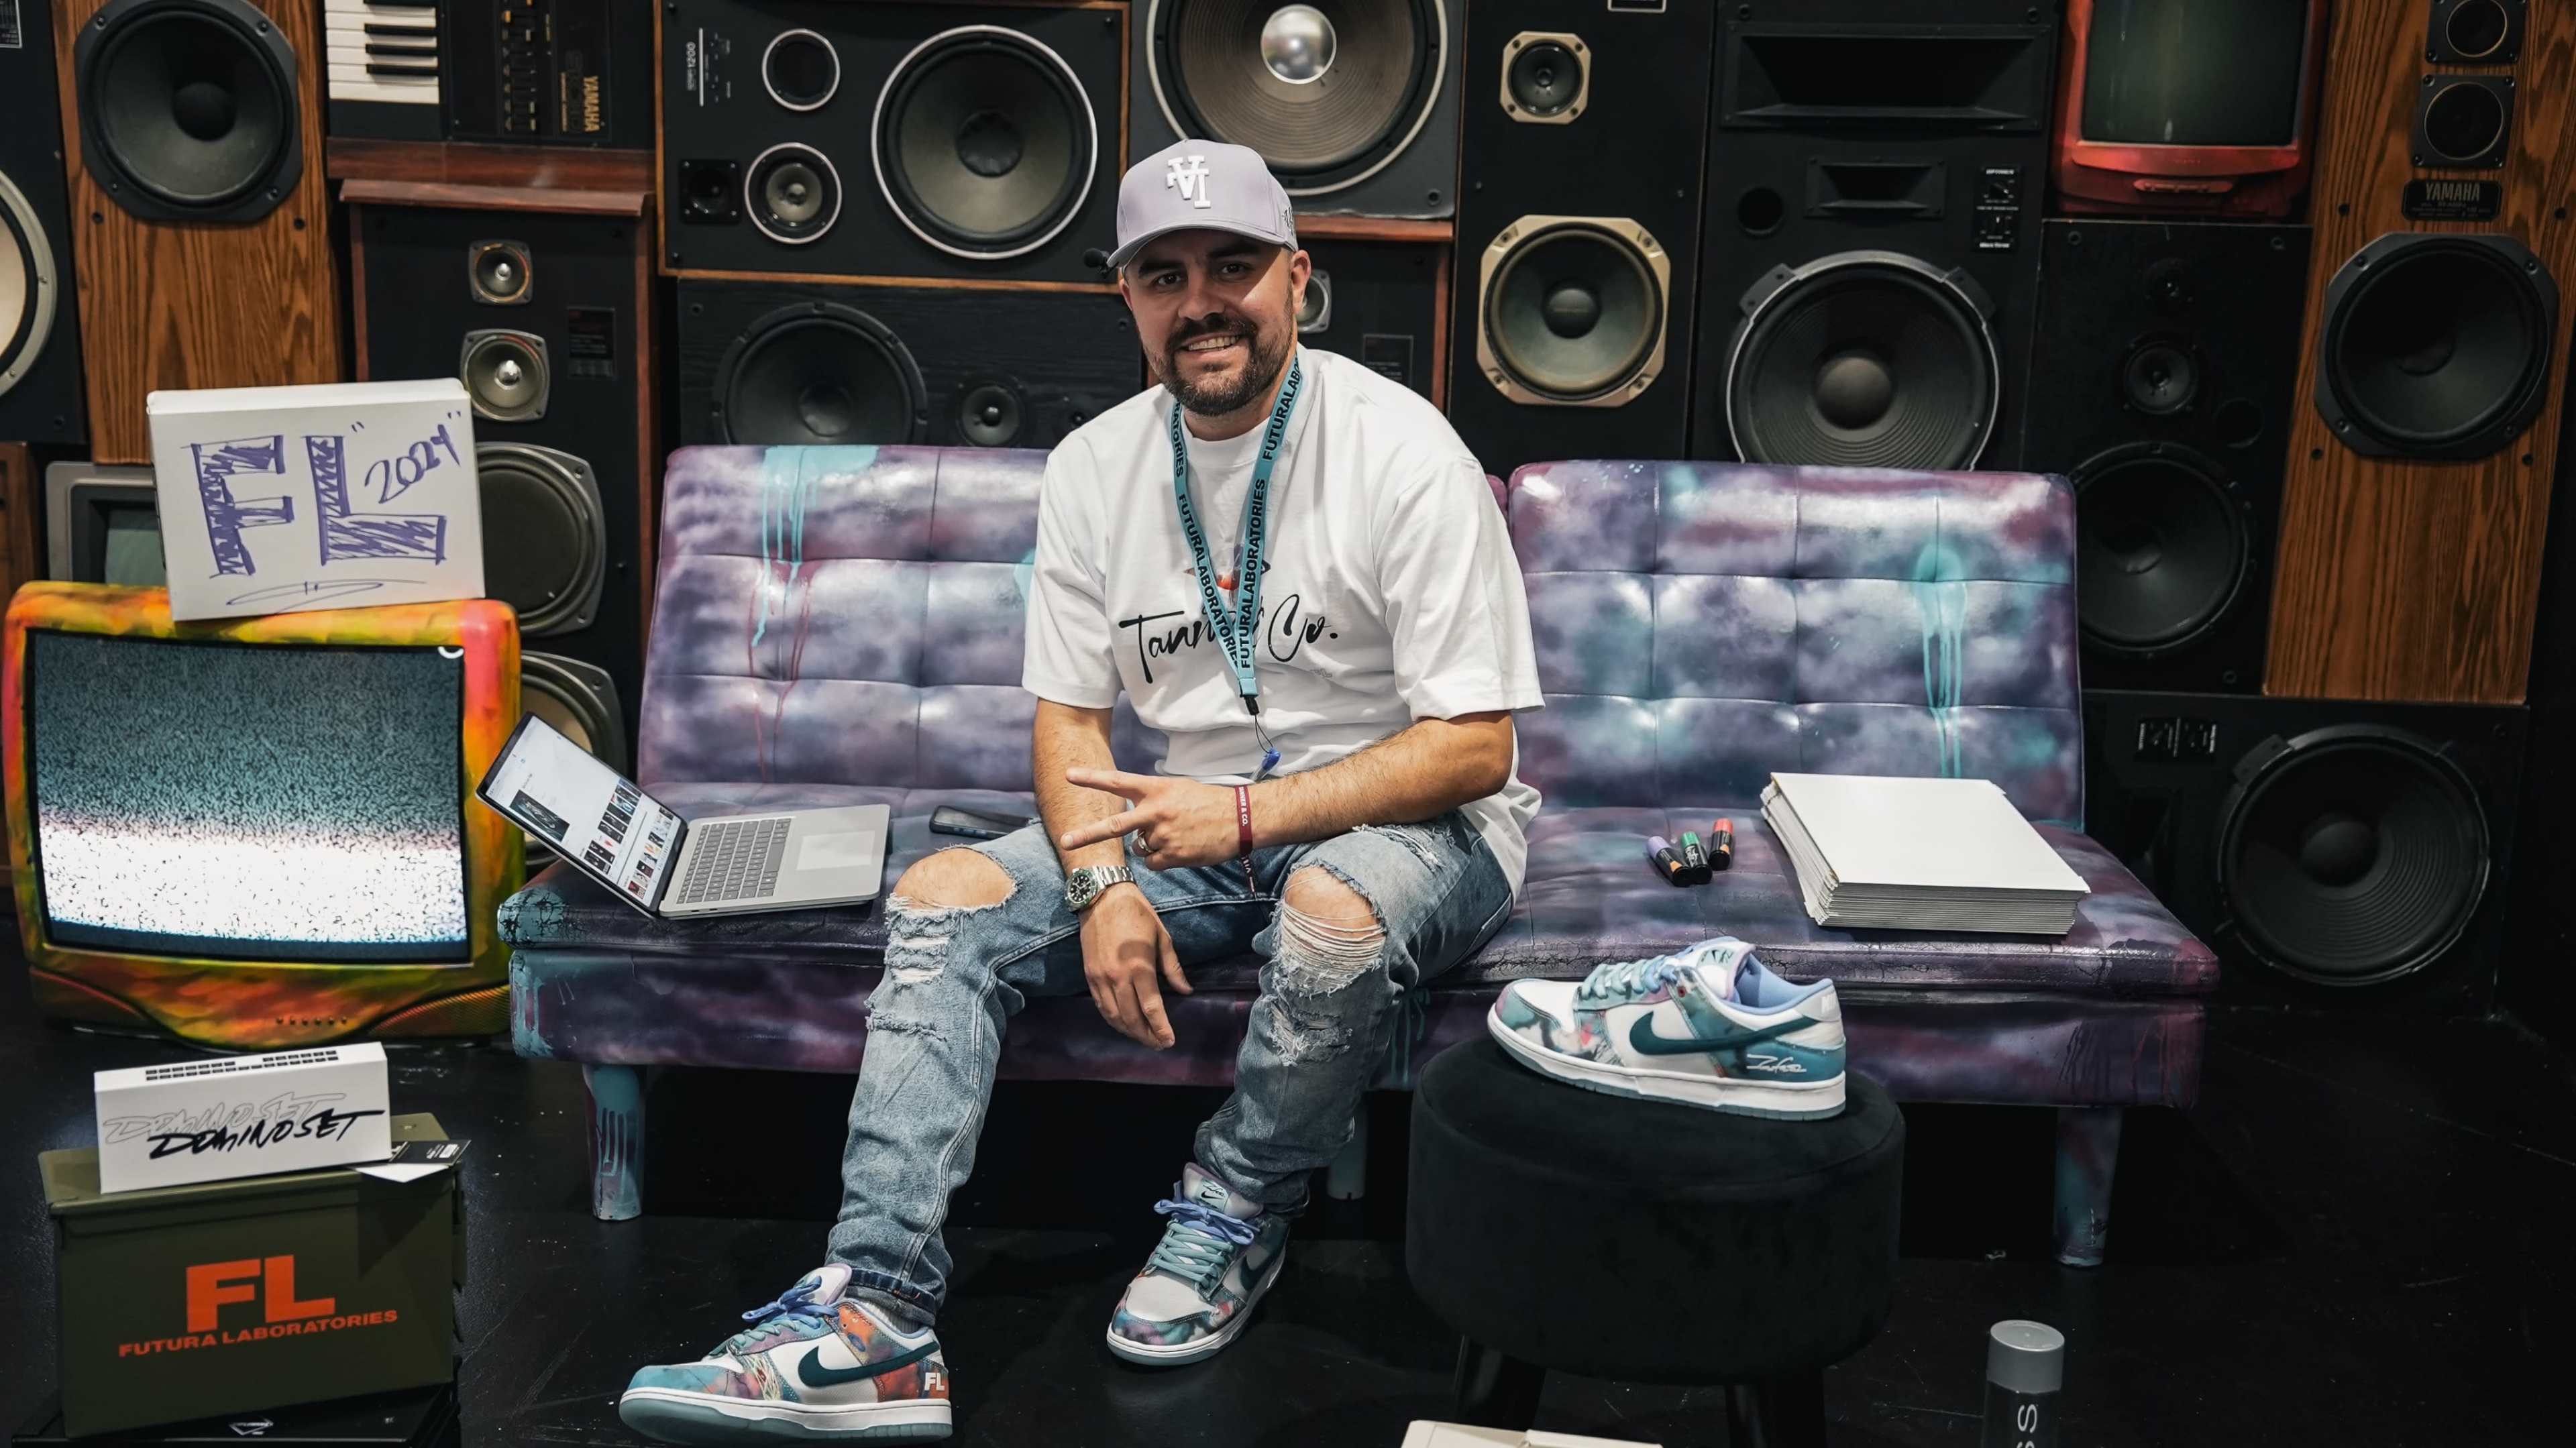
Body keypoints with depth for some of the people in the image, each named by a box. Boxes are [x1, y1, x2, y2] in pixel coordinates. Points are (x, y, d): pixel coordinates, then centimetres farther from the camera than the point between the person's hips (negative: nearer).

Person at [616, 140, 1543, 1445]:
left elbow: (1473, 748, -16)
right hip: (1192, 817, 5)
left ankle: (1236, 1213, -9)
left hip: (1395, 818, -4)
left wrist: (1249, 813, -26)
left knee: (1336, 912, -39)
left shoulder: (1401, 452, -14)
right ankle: (877, 1317, -22)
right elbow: (1069, 715, 4)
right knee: (943, 898, -15)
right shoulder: (1093, 469, 1)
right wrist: (1107, 883, -16)